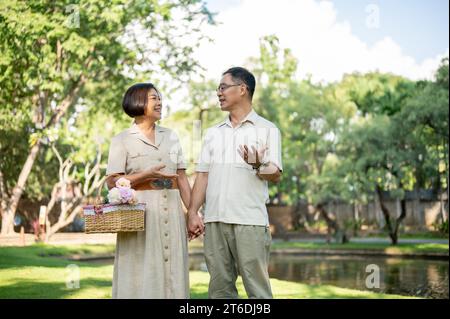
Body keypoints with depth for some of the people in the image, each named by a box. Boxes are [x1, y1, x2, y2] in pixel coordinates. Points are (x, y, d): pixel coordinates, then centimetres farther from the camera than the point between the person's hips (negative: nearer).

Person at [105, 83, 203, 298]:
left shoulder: (170, 136, 15)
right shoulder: (122, 140, 2)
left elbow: (182, 178, 12)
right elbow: (111, 182, -4)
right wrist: (147, 175, -15)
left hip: (171, 212, 4)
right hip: (140, 212, -4)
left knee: (172, 273, 4)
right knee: (141, 275, -3)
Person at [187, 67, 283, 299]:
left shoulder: (267, 129, 4)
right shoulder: (213, 133, 17)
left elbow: (275, 175, -2)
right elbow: (202, 175, 13)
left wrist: (259, 165, -24)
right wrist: (192, 213, 3)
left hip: (250, 221, -4)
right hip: (215, 220, 5)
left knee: (257, 287, -4)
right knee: (219, 287, 7)